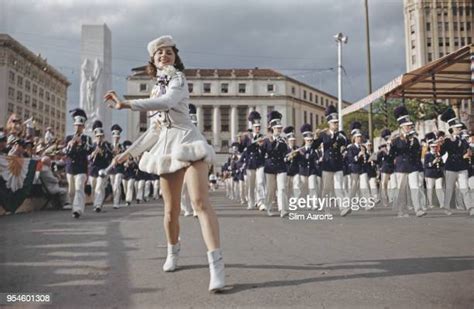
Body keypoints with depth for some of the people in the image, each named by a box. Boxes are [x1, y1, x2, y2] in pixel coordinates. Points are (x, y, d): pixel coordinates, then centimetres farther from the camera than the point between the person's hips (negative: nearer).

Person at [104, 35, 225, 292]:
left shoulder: (178, 78, -3)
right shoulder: (157, 87, 19)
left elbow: (167, 103, -26)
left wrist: (127, 104, -32)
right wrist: (132, 150, 25)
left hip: (186, 139, -6)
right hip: (166, 146, 6)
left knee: (200, 202, -20)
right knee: (171, 209, 8)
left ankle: (216, 264, -25)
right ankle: (173, 251, 31)